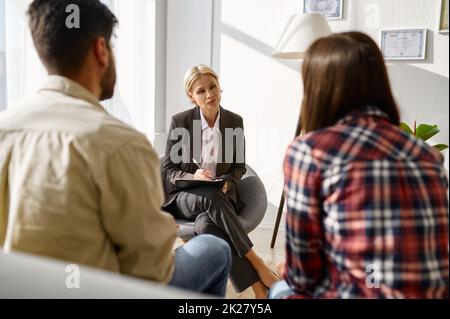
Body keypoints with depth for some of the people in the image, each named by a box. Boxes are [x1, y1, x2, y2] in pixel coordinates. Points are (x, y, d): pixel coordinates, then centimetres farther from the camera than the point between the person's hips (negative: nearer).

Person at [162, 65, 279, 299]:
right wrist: (193, 177, -21)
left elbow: (239, 166, 12)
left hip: (220, 196, 1)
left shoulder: (235, 122, 1)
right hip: (183, 196, 0)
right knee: (212, 197, -39)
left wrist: (226, 182, -10)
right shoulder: (180, 122, -5)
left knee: (206, 224, -37)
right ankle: (256, 264, -31)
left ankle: (259, 289, -33)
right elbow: (168, 171, -1)